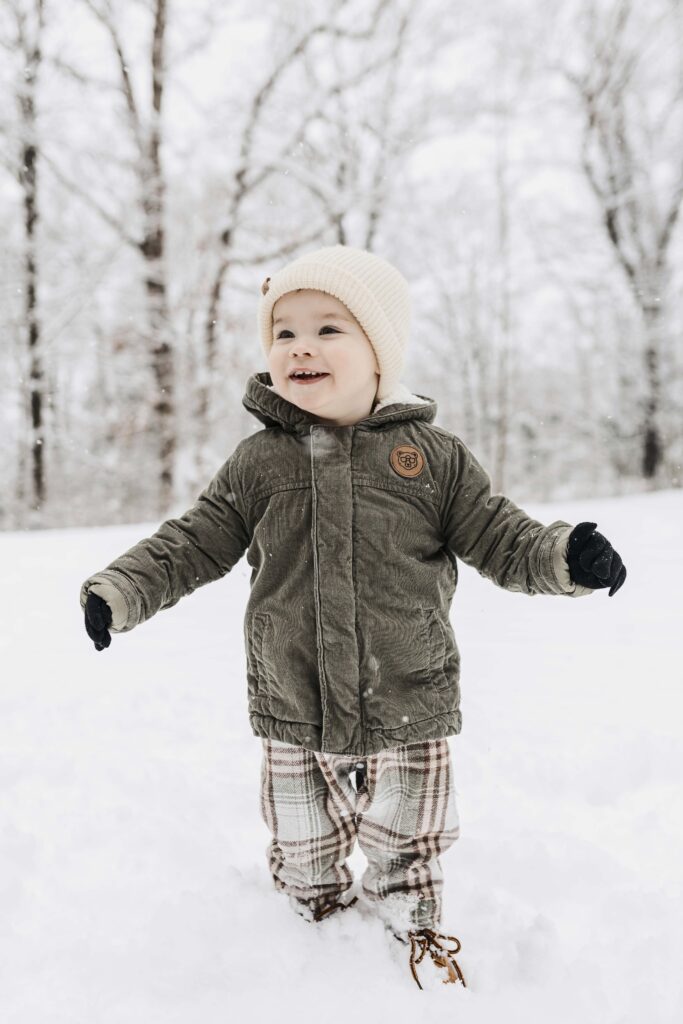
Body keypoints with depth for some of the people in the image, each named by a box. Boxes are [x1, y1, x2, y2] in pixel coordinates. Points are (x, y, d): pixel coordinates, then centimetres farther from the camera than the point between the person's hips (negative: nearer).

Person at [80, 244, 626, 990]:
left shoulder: (433, 456, -5)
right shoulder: (257, 463, -2)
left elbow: (498, 539, -2)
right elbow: (193, 545, 4)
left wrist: (567, 558, -19)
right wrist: (120, 591, -7)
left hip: (409, 717, -1)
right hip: (295, 719, 2)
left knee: (407, 855, 18)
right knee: (303, 863, 20)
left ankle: (413, 932, 45)